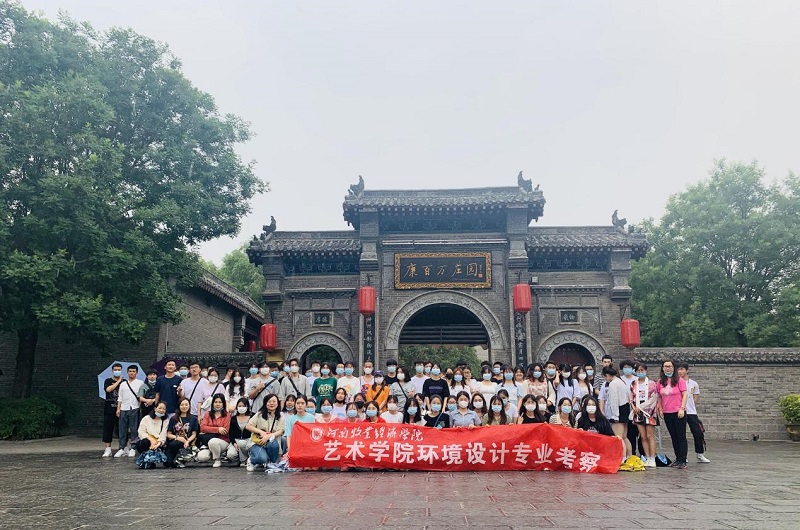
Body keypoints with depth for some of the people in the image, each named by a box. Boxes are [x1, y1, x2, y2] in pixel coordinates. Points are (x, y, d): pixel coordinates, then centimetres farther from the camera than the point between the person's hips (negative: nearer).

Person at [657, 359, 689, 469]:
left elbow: (685, 394, -8)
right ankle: (677, 459, 20)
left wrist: (682, 408, -15)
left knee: (681, 437, -2)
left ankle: (683, 461, 1)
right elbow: (659, 396, 15)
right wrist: (660, 409, 7)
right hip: (667, 413, 5)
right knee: (674, 437, 12)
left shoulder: (679, 380, -5)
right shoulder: (660, 382, 8)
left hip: (678, 413, -5)